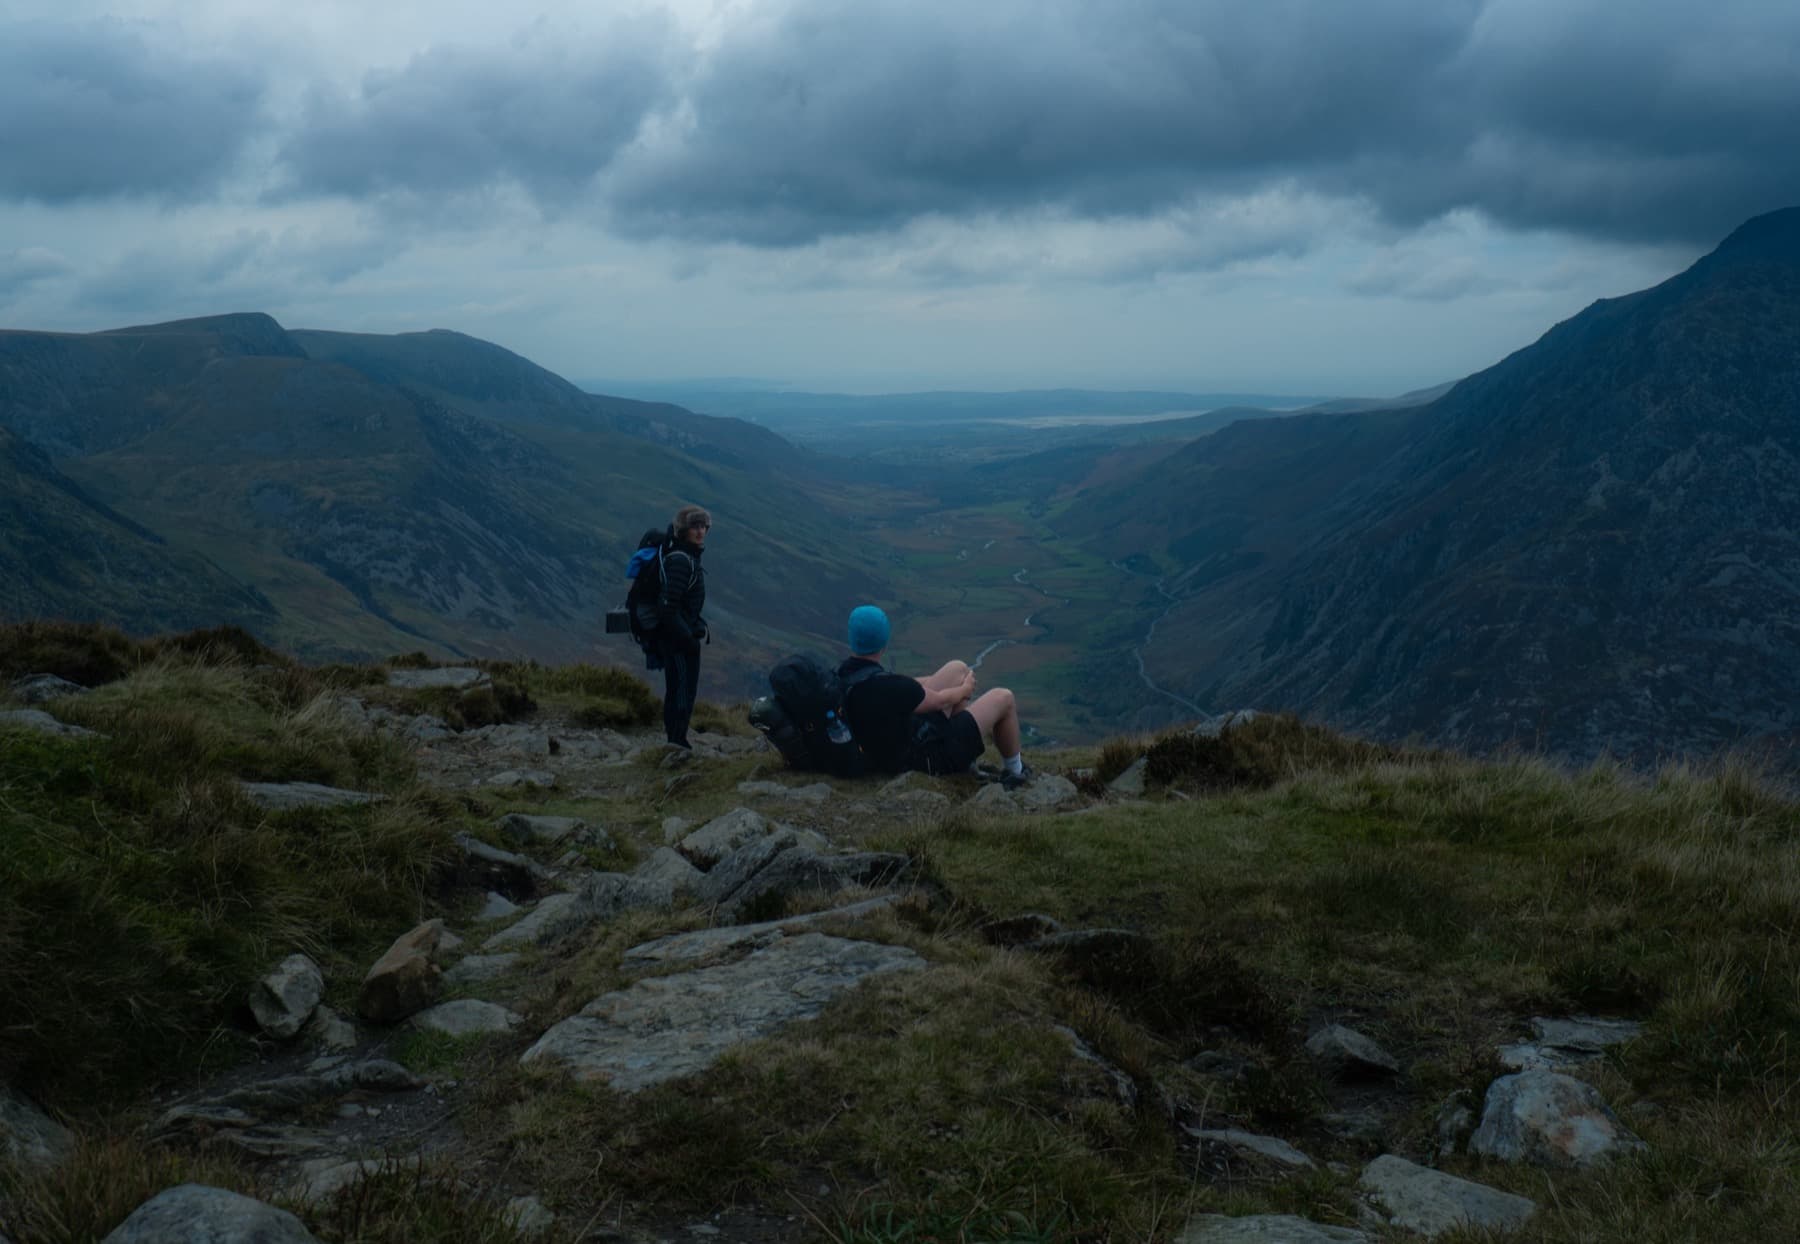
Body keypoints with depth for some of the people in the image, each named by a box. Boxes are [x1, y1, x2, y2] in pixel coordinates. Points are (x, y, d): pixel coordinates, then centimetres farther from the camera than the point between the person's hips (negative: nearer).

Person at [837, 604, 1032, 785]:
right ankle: (1014, 771, 26)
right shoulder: (888, 686, -35)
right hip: (926, 758, -8)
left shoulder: (845, 672, -10)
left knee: (958, 669, 16)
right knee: (1003, 699, 2)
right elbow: (939, 701, -15)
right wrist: (965, 689, 7)